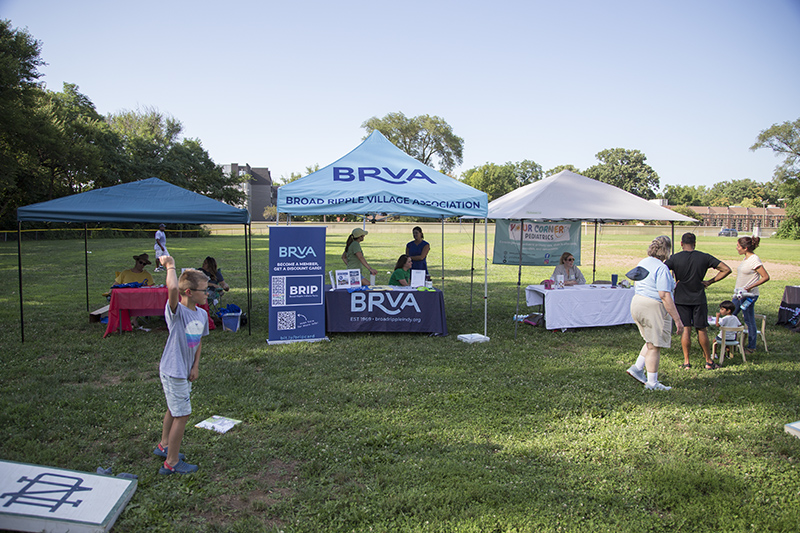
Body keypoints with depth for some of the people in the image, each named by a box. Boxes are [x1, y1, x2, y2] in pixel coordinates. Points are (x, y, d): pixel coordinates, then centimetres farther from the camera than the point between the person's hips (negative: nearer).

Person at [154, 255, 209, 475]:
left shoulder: (202, 314, 0)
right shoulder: (176, 312, -23)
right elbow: (173, 288, -44)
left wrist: (195, 366, 6)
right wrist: (170, 266, -29)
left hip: (185, 372, 8)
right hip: (172, 372, -8)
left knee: (174, 409, 25)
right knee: (182, 415, -1)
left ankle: (164, 446, 48)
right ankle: (172, 462, 15)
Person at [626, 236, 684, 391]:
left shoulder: (642, 263, 11)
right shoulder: (661, 268, -17)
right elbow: (664, 296, -21)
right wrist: (677, 319, -18)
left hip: (636, 303, 9)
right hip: (653, 307, -9)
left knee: (653, 341, 22)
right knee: (654, 346, 1)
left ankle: (637, 368, 17)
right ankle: (652, 383, 8)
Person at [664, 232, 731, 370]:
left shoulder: (675, 258, -6)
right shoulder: (705, 257, -2)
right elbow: (726, 269, -2)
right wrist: (710, 281, 1)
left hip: (681, 298, -1)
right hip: (699, 298, 1)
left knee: (686, 329, 3)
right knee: (702, 330, 9)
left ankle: (686, 362, 4)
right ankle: (709, 361, 17)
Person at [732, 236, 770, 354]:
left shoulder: (754, 260, -16)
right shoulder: (746, 259, 11)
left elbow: (766, 277, -18)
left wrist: (749, 287, -23)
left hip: (749, 296, -9)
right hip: (739, 295, 9)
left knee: (749, 321, 1)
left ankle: (751, 347, 13)